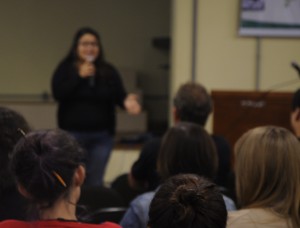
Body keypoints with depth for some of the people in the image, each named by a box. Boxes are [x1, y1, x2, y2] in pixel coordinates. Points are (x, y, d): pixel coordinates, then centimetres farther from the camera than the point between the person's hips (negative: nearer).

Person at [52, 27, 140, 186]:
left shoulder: (109, 71, 6)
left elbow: (119, 95, -3)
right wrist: (79, 76, -18)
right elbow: (58, 93, -13)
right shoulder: (65, 68, -1)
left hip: (102, 135, 2)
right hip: (73, 134, -2)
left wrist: (126, 101, -26)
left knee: (95, 181, 8)